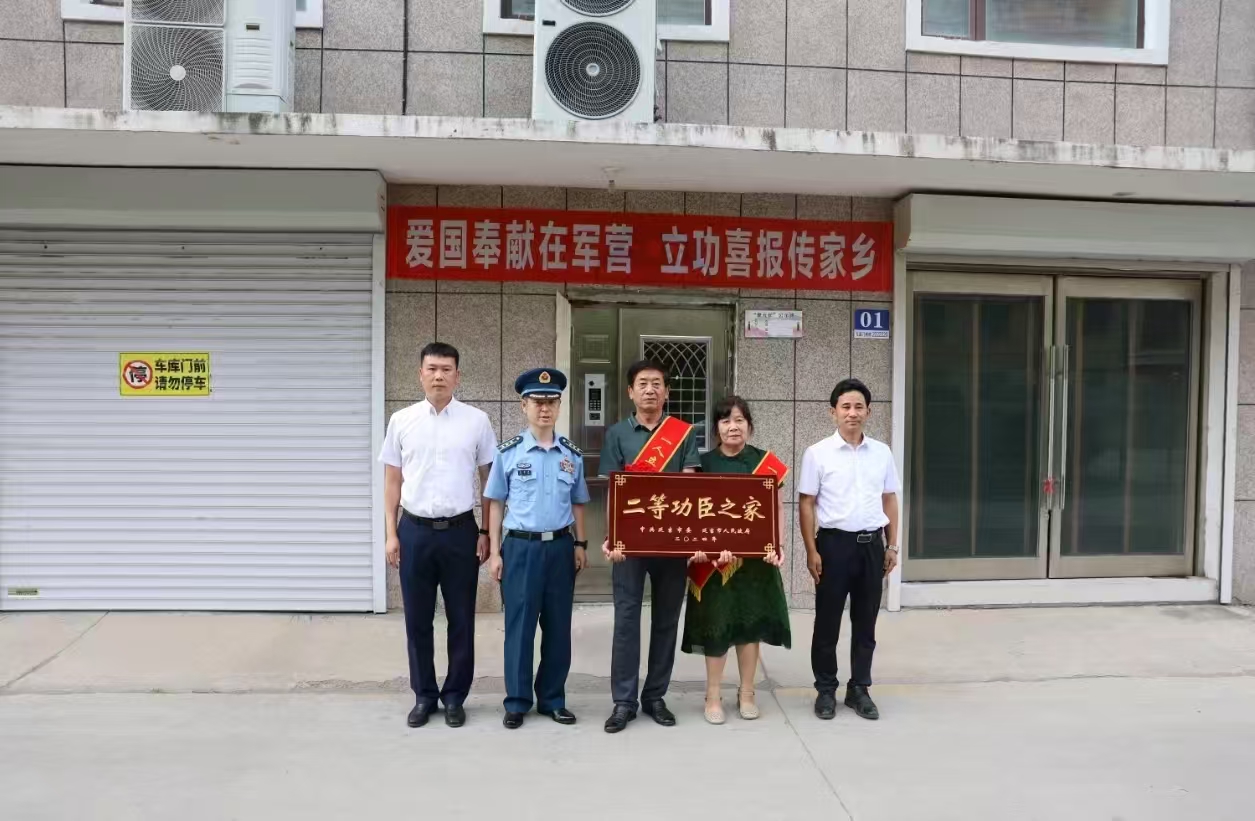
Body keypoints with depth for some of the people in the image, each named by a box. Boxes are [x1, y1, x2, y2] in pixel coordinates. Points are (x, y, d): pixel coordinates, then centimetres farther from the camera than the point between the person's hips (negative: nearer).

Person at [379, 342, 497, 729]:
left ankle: (454, 696, 22)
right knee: (417, 620, 9)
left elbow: (489, 480, 3)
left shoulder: (477, 420, 0)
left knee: (461, 619, 7)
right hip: (415, 530, 1)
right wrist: (391, 534, 2)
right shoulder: (401, 421, 3)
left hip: (460, 530, -1)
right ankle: (423, 696, 24)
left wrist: (486, 532, -1)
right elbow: (392, 481, 7)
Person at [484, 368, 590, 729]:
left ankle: (553, 699, 24)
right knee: (519, 626, 3)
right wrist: (494, 551, -2)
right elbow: (496, 504, 1)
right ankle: (517, 702, 17)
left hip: (560, 547, 3)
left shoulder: (572, 455, 6)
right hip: (521, 546, -3)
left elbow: (577, 504, 12)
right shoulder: (508, 453, -3)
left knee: (558, 626, 10)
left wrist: (580, 544, 6)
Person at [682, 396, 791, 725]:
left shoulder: (766, 463, 2)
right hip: (714, 556, -1)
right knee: (716, 624, 4)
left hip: (754, 555, 1)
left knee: (750, 622, 8)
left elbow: (776, 510, 3)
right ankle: (713, 696, 18)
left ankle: (746, 694, 24)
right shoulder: (704, 463, 0)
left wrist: (777, 546, -11)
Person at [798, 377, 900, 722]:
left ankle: (859, 689, 25)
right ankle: (826, 690, 20)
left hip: (871, 544, 3)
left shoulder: (882, 453, 6)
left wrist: (892, 545, 8)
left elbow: (889, 500, 12)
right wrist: (811, 551, -9)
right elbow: (806, 503, -4)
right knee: (827, 622, 6)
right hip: (834, 542, -3)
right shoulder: (817, 453, -5)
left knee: (866, 622, 11)